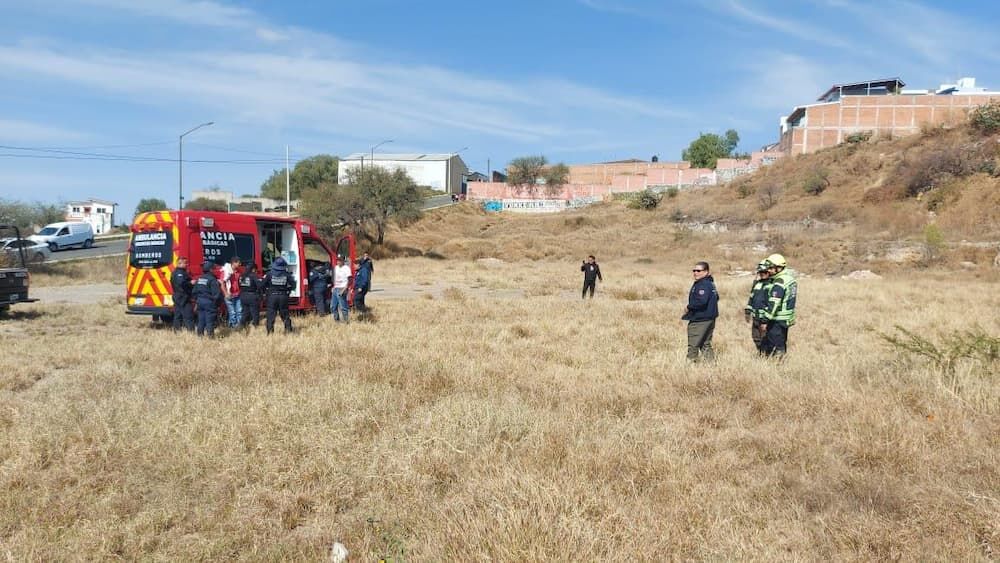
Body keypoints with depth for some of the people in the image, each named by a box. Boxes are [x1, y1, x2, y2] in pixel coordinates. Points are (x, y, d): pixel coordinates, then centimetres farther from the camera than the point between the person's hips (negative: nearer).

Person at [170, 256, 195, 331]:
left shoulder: (175, 272, 19)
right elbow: (181, 283, -30)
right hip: (184, 298, -10)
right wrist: (191, 283, -18)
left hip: (177, 298, 10)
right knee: (188, 317, -12)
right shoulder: (180, 272, -14)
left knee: (177, 317, 12)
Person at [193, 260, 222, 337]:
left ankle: (200, 334, 20)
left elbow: (194, 291, 14)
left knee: (201, 319, 14)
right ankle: (210, 335, -2)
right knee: (209, 320, -3)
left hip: (200, 301, 7)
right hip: (209, 302, -7)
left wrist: (197, 299, 24)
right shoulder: (212, 279, -15)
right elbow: (216, 293, -19)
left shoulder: (199, 278, 8)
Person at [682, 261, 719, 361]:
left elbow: (701, 301, -30)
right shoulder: (710, 283, 14)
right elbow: (716, 297, 23)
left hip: (700, 320, -11)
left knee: (693, 345, -5)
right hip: (710, 318, 11)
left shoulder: (703, 285, -18)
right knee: (706, 344, 17)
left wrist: (688, 308, -17)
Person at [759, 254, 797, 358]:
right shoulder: (791, 278, 10)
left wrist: (764, 320, -21)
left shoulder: (779, 282, -20)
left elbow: (773, 304, -24)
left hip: (777, 320, -10)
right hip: (787, 319, 10)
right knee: (782, 345, 16)